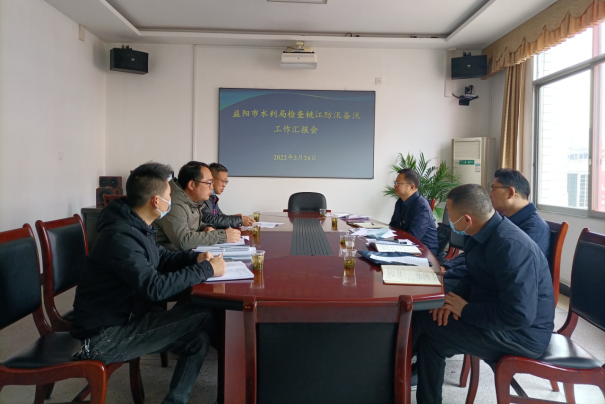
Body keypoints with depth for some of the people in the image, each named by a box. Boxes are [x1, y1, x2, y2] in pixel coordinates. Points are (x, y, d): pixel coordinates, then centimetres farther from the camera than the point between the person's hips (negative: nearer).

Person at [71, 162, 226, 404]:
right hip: (105, 337, -9)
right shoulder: (120, 237, -25)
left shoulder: (135, 226, 6)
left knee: (199, 335, -3)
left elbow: (160, 258, 21)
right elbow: (155, 288, -32)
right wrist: (207, 270, -21)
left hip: (124, 319, 9)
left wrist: (196, 258, 2)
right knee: (204, 320, -16)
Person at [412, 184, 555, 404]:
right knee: (430, 338, -3)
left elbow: (519, 315, -32)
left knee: (421, 319, -14)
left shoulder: (511, 246, -29)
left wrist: (465, 310, -20)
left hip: (522, 334, -9)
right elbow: (474, 277, 13)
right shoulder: (486, 233, 0)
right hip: (495, 317, 9)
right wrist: (455, 299, -7)